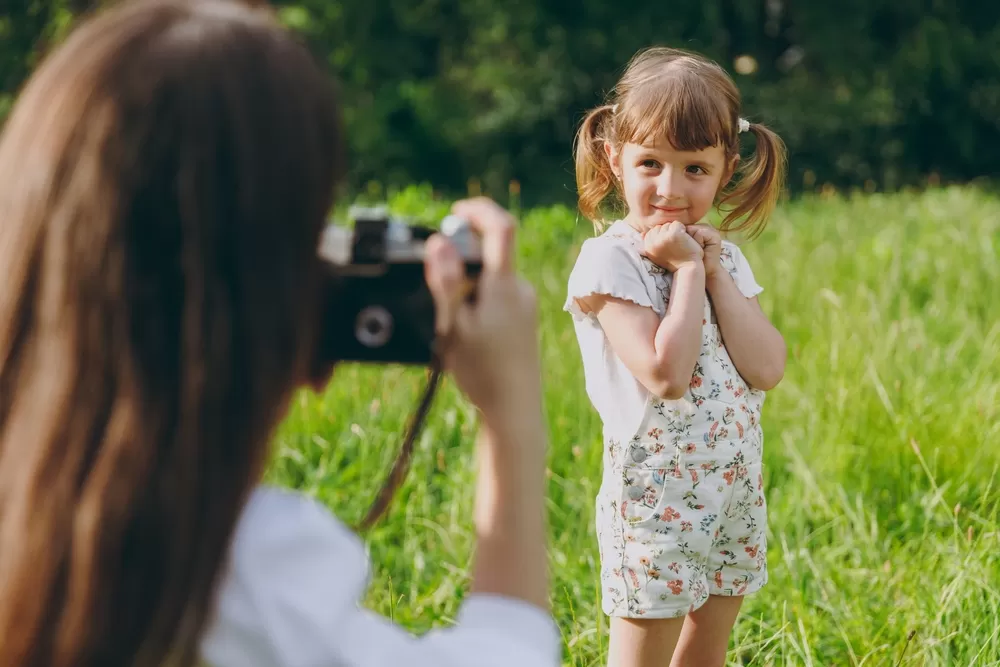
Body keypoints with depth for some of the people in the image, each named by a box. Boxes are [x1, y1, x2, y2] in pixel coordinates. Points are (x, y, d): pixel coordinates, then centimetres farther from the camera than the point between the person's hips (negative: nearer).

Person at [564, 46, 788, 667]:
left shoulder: (723, 257, 6)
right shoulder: (610, 259, -14)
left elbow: (767, 369, -7)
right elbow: (666, 373, -26)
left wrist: (715, 270, -11)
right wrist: (688, 269, -18)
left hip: (736, 491, 7)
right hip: (656, 495, -6)